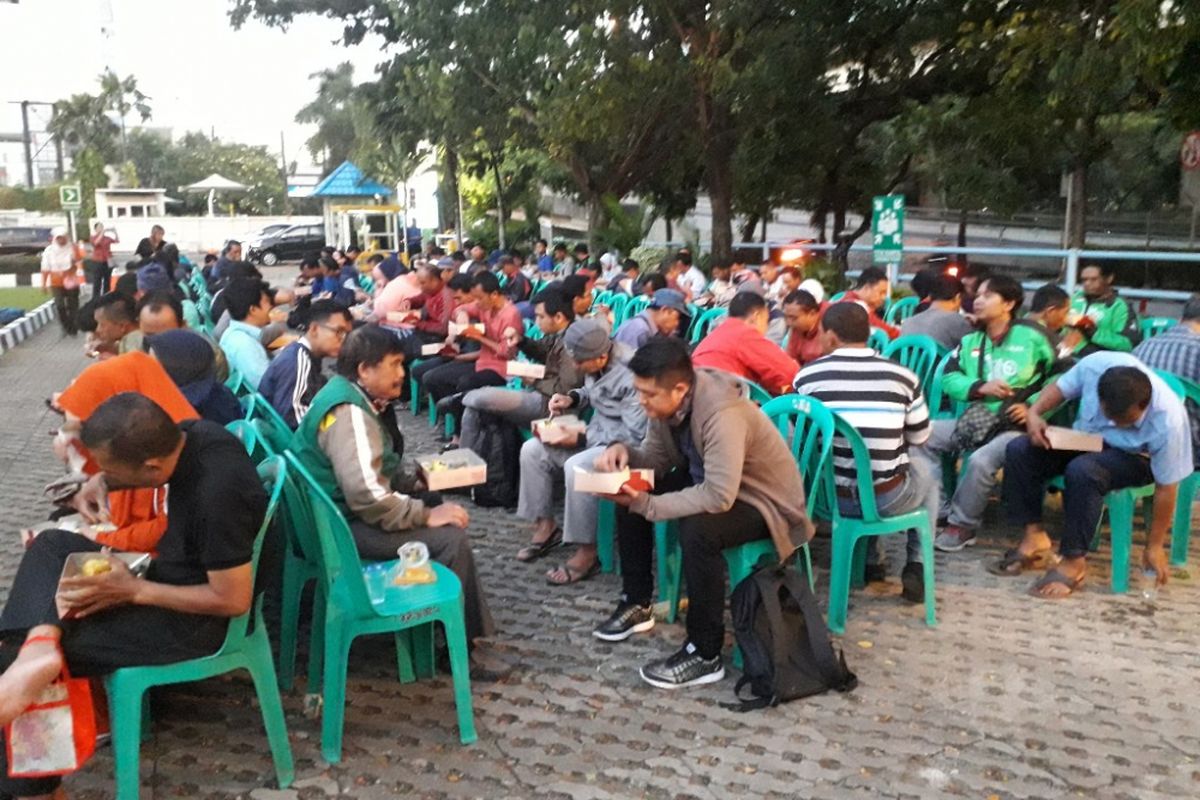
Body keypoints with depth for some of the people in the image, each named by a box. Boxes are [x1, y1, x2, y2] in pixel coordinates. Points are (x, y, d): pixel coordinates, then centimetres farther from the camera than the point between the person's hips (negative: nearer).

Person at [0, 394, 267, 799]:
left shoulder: (218, 496, -35)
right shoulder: (193, 434, -11)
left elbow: (234, 600, -25)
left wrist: (134, 591, -21)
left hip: (199, 618, -9)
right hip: (175, 572, 9)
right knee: (52, 545, 6)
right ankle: (39, 643, -15)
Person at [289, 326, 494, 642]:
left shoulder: (353, 395, 8)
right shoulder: (349, 413, -25)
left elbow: (373, 470, 20)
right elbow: (367, 495, -36)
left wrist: (413, 486, 7)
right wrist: (426, 515, -25)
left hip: (343, 509, 11)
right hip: (343, 524, -11)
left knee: (438, 504, 18)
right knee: (452, 539, -17)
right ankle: (461, 637, 1)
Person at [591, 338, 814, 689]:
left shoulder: (722, 413, -35)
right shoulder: (668, 400, -10)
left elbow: (719, 497, -41)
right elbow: (657, 457, 2)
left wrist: (647, 505, -38)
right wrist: (625, 452, -20)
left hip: (763, 500, -8)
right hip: (706, 482, 9)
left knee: (698, 529, -36)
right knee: (628, 495, -1)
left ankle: (705, 654, -20)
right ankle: (636, 604, 14)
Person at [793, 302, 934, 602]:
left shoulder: (808, 376, -7)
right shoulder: (901, 375, -6)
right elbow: (920, 437, 6)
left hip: (830, 496, 1)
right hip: (888, 497, -1)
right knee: (925, 470, 31)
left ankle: (869, 562, 33)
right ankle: (916, 566, 21)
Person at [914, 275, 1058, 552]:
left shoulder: (1032, 336, -4)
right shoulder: (971, 340, 12)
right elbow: (949, 378, 4)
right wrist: (980, 387, -14)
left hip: (1015, 427, -6)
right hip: (975, 422, 6)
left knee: (980, 460, -34)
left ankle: (963, 524, -8)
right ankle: (938, 507, -4)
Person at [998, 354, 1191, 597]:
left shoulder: (1168, 423, -33)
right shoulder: (1096, 364, -28)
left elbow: (1166, 488, -21)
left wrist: (1154, 547, -12)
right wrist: (1034, 412, -23)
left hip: (1134, 458, -5)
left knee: (1082, 471, -37)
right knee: (1019, 450, -17)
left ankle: (1073, 561, -25)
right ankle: (1034, 536, -11)